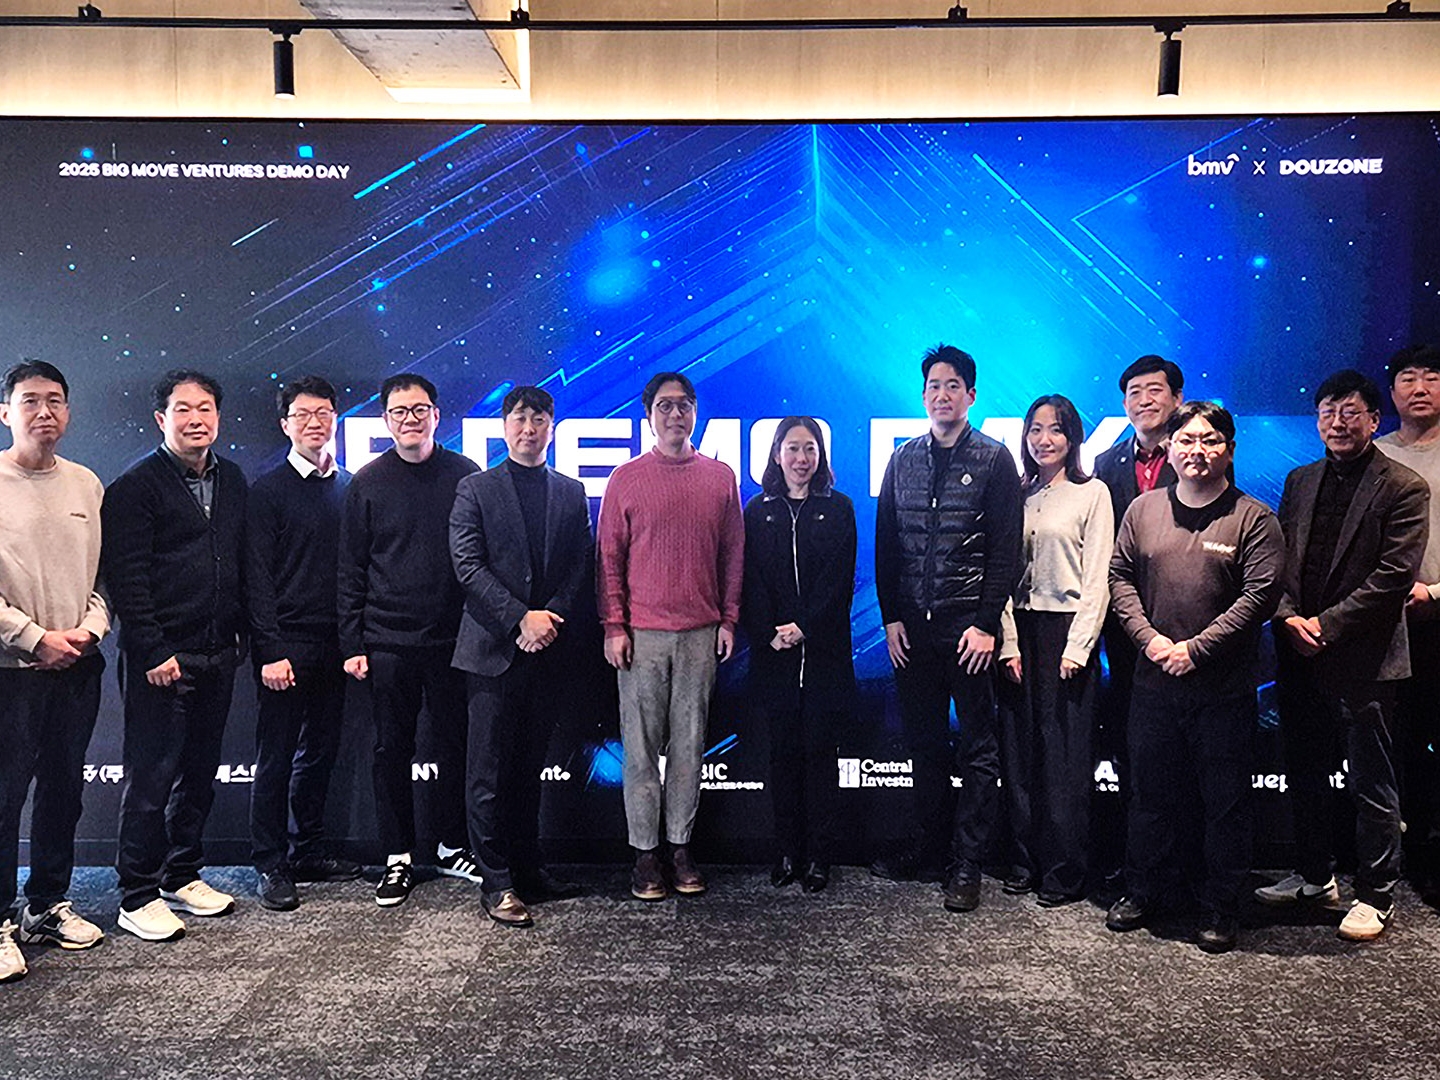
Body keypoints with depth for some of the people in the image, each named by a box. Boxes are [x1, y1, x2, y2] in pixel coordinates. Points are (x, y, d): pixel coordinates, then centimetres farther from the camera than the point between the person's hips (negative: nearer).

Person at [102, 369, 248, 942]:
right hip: (162, 658, -6)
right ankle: (138, 897, 12)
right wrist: (152, 651, -16)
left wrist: (239, 633, 10)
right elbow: (126, 578, -12)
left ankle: (184, 876, 28)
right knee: (151, 777, 0)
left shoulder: (232, 480, 12)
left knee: (200, 772, 15)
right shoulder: (135, 486, -7)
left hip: (219, 655, 6)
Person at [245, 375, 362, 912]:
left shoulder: (348, 487, 10)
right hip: (286, 646, -5)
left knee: (320, 752, 13)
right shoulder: (268, 490, -3)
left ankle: (308, 851, 26)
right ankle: (271, 865, 14)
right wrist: (270, 651, -13)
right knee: (276, 758, 3)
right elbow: (258, 579, -7)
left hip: (335, 646, 5)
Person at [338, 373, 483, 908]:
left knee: (454, 746, 9)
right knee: (392, 750, 7)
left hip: (453, 639, 0)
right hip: (388, 642, 0)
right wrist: (352, 643, -1)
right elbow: (351, 570, 4)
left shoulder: (465, 475, 2)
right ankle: (398, 857, 20)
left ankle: (452, 846, 25)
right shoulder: (368, 482, 3)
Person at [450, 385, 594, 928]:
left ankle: (527, 867, 23)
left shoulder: (572, 493, 13)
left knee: (530, 767, 13)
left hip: (549, 652, 3)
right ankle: (496, 883, 6)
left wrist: (552, 621, -7)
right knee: (490, 773, -1)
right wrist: (522, 618, -14)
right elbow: (468, 565, -5)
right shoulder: (475, 489, 4)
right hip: (494, 649, -3)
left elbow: (581, 569, 8)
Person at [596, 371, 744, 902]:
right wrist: (613, 625, -3)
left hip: (701, 633, 2)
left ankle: (681, 846, 19)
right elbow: (608, 557, 3)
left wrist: (728, 619, 5)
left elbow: (733, 554, 10)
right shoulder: (626, 479, 2)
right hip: (641, 634, -1)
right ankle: (645, 853, 14)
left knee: (689, 744, 8)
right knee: (641, 746, 3)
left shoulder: (720, 477, 7)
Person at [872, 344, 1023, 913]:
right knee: (925, 744, 11)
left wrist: (986, 623, -12)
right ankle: (927, 850, 23)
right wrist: (891, 617, 3)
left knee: (977, 749, 3)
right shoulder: (903, 460, 11)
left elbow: (1006, 550, -5)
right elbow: (886, 546, 11)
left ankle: (966, 865, 11)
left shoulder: (994, 460, 0)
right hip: (912, 628, 4)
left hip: (970, 625, -4)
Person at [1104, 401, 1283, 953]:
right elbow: (1120, 576, 7)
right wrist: (1149, 638, -7)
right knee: (1150, 793, 14)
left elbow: (1260, 594, -11)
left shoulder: (1253, 518, -4)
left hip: (1225, 688, -3)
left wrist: (1196, 648, -16)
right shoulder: (1143, 510, 7)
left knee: (1225, 803, 7)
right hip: (1154, 683, 3)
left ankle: (1221, 908, 23)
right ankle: (1140, 892, 30)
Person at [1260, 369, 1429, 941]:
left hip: (1363, 658, -6)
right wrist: (1289, 617, -5)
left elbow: (1394, 576, -13)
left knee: (1372, 786, 5)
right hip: (1300, 657, 6)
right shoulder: (1300, 481, 12)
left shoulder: (1404, 488, -6)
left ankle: (1375, 896, 20)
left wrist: (1325, 625, -15)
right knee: (1305, 775, 16)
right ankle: (1314, 877, 32)